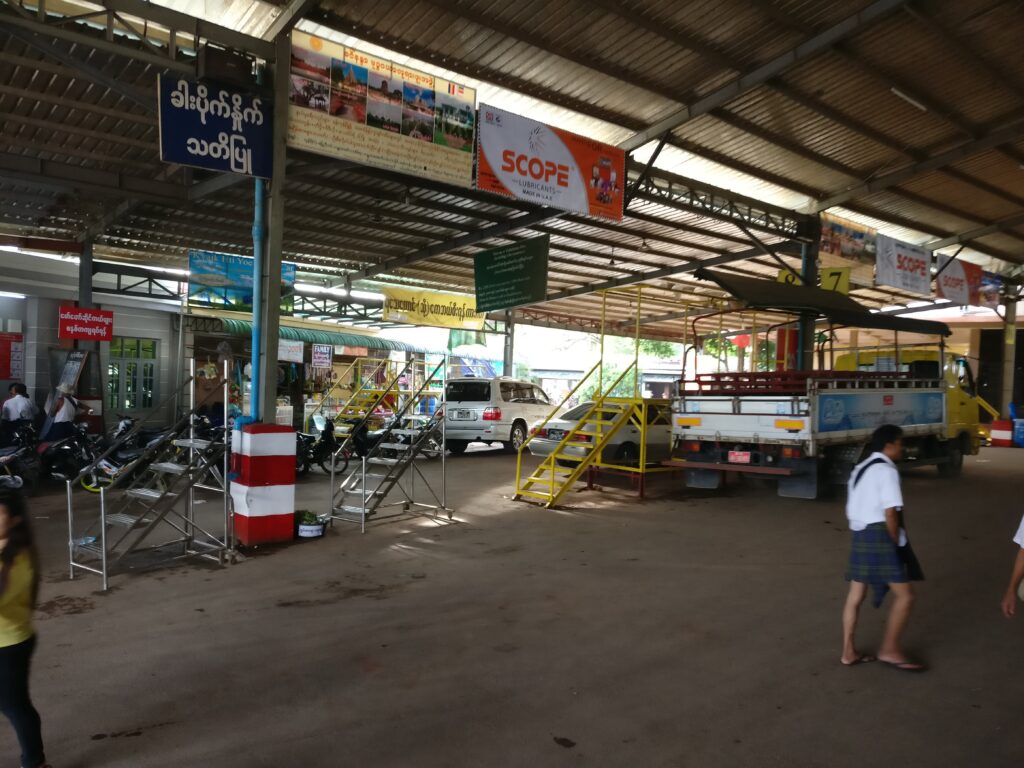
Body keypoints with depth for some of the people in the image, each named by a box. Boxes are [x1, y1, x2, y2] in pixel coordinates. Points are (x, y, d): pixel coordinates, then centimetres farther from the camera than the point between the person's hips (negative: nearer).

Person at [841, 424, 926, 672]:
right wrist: (897, 543, -6)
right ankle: (889, 650, 9)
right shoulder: (887, 470, -11)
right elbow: (890, 513, -18)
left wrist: (863, 535, 18)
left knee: (855, 596, 12)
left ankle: (849, 652, 20)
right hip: (881, 537, -9)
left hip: (860, 536, 9)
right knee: (904, 595, 2)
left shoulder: (860, 469, 17)